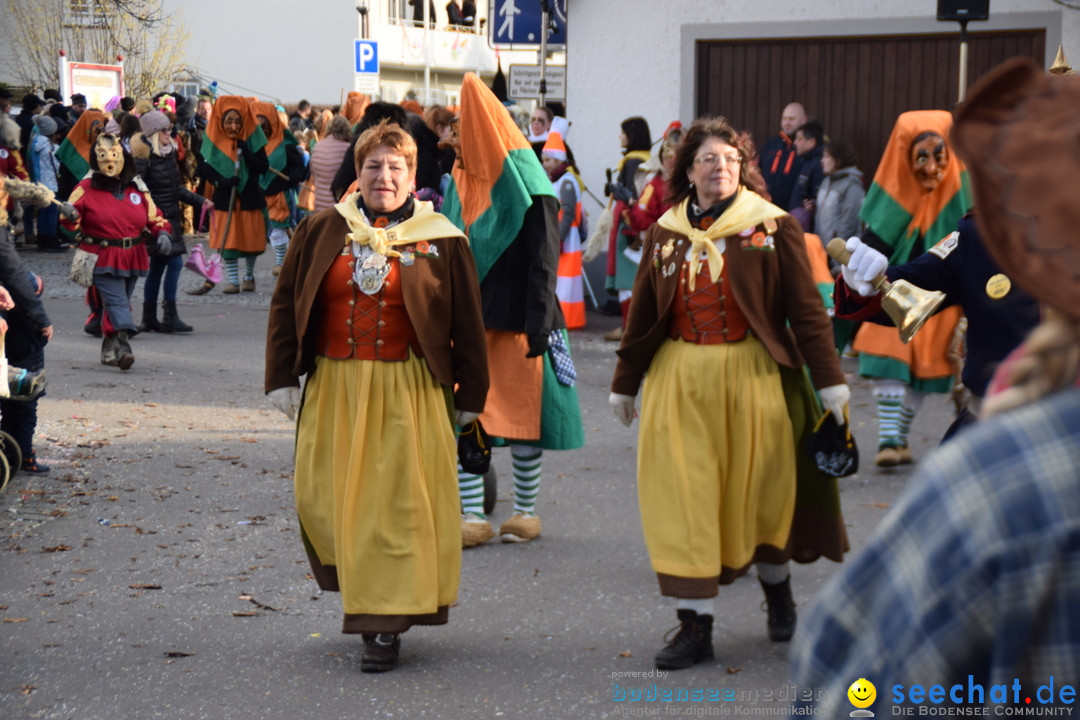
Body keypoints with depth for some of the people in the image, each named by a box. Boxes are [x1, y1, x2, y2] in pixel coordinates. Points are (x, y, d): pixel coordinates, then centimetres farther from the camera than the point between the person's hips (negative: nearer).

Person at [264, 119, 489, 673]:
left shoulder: (441, 242, 0)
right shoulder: (321, 231, 6)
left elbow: (467, 326, 3)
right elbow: (285, 305, 8)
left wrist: (469, 396, 2)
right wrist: (281, 377, 2)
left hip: (407, 393, -3)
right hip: (333, 391, 3)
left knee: (396, 503, -2)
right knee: (324, 499, 5)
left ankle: (386, 625, 6)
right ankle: (362, 591, 29)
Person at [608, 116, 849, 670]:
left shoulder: (772, 227, -1)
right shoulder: (665, 232, 8)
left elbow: (805, 309, -2)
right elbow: (643, 312, 15)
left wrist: (830, 380, -4)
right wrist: (625, 383, 18)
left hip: (752, 376, -2)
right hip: (679, 378, 2)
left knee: (759, 491, 8)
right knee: (682, 500, -1)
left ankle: (778, 595, 35)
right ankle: (695, 626, 6)